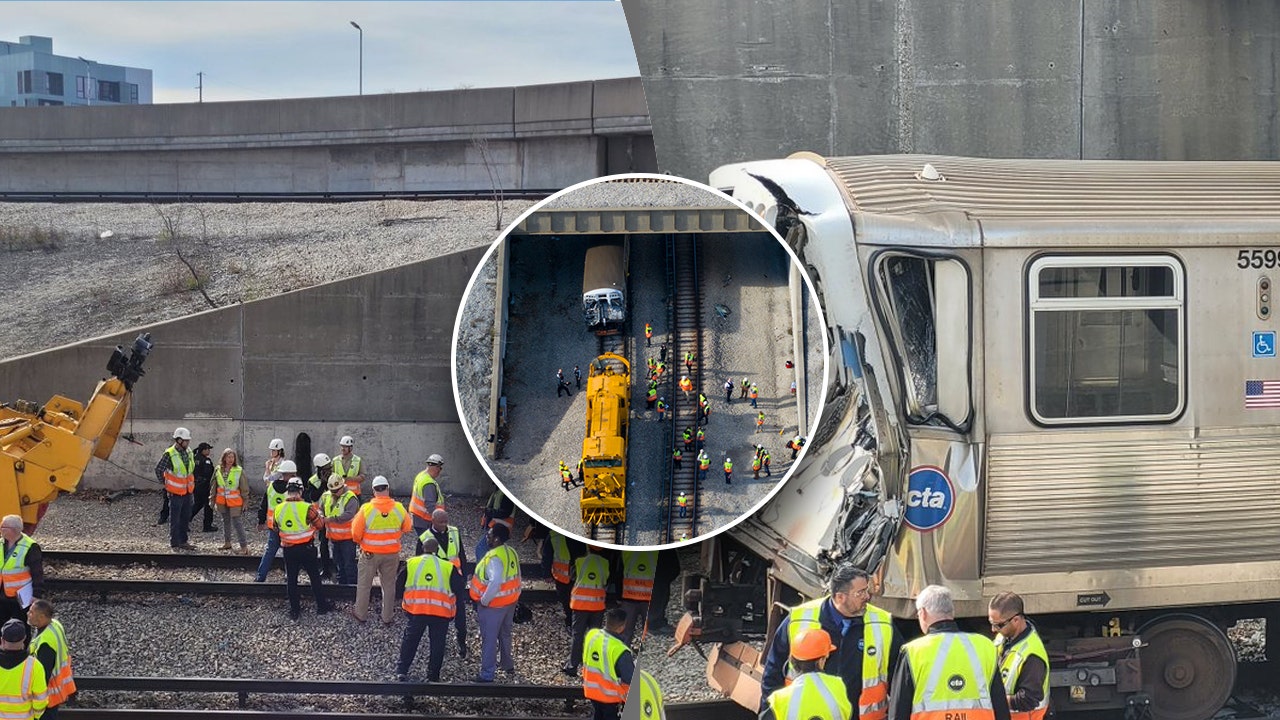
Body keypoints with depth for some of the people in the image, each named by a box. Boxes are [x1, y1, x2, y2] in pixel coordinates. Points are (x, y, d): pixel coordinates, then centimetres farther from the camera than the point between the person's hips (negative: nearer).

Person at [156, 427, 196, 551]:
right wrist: (165, 484, -5)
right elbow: (158, 470, -10)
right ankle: (174, 543, 10)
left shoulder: (188, 452, 4)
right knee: (175, 519, 1)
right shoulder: (169, 454, -17)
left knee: (186, 517, 14)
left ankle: (183, 541, 25)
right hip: (175, 493, -7)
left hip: (188, 491, 7)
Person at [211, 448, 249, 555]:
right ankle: (227, 543, 31)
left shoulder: (239, 471, -8)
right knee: (225, 521, 16)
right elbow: (214, 486, 11)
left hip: (235, 501, -4)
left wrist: (244, 503, -4)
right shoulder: (218, 470, 1)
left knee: (237, 522, -9)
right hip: (222, 501, 4)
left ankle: (244, 547, -8)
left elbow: (244, 488, -3)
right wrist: (212, 500, 11)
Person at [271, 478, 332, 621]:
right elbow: (320, 523, -9)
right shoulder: (307, 508, -20)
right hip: (306, 548, -2)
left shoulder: (278, 509, -7)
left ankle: (294, 610, 17)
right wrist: (319, 514, 11)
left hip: (288, 550, 2)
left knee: (291, 579, 12)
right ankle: (321, 606, 21)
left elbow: (275, 528, 8)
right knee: (314, 577, 13)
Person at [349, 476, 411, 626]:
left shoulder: (366, 509, -18)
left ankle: (360, 614, 29)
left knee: (364, 584, 16)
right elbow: (407, 528, 4)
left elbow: (356, 532, -10)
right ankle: (387, 617, 23)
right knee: (388, 585, 16)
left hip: (370, 553, -2)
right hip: (392, 554, 2)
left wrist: (360, 542, 10)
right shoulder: (399, 508, -11)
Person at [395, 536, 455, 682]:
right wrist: (452, 612, 15)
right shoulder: (448, 567, 0)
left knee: (410, 640, 17)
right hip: (441, 612, -1)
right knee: (437, 644, 10)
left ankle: (401, 671, 18)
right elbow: (456, 591, 3)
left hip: (416, 610, 1)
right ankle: (433, 676, 15)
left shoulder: (411, 563, 3)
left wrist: (405, 602, 26)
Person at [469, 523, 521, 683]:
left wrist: (484, 600, -24)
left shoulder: (494, 557, -26)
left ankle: (487, 674, 5)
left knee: (489, 639, 0)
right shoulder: (512, 553, 2)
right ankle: (508, 665, 42)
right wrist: (515, 595, 17)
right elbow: (516, 577, 9)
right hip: (510, 602, 9)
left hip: (493, 604, -9)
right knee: (505, 634, 26)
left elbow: (495, 582, -36)